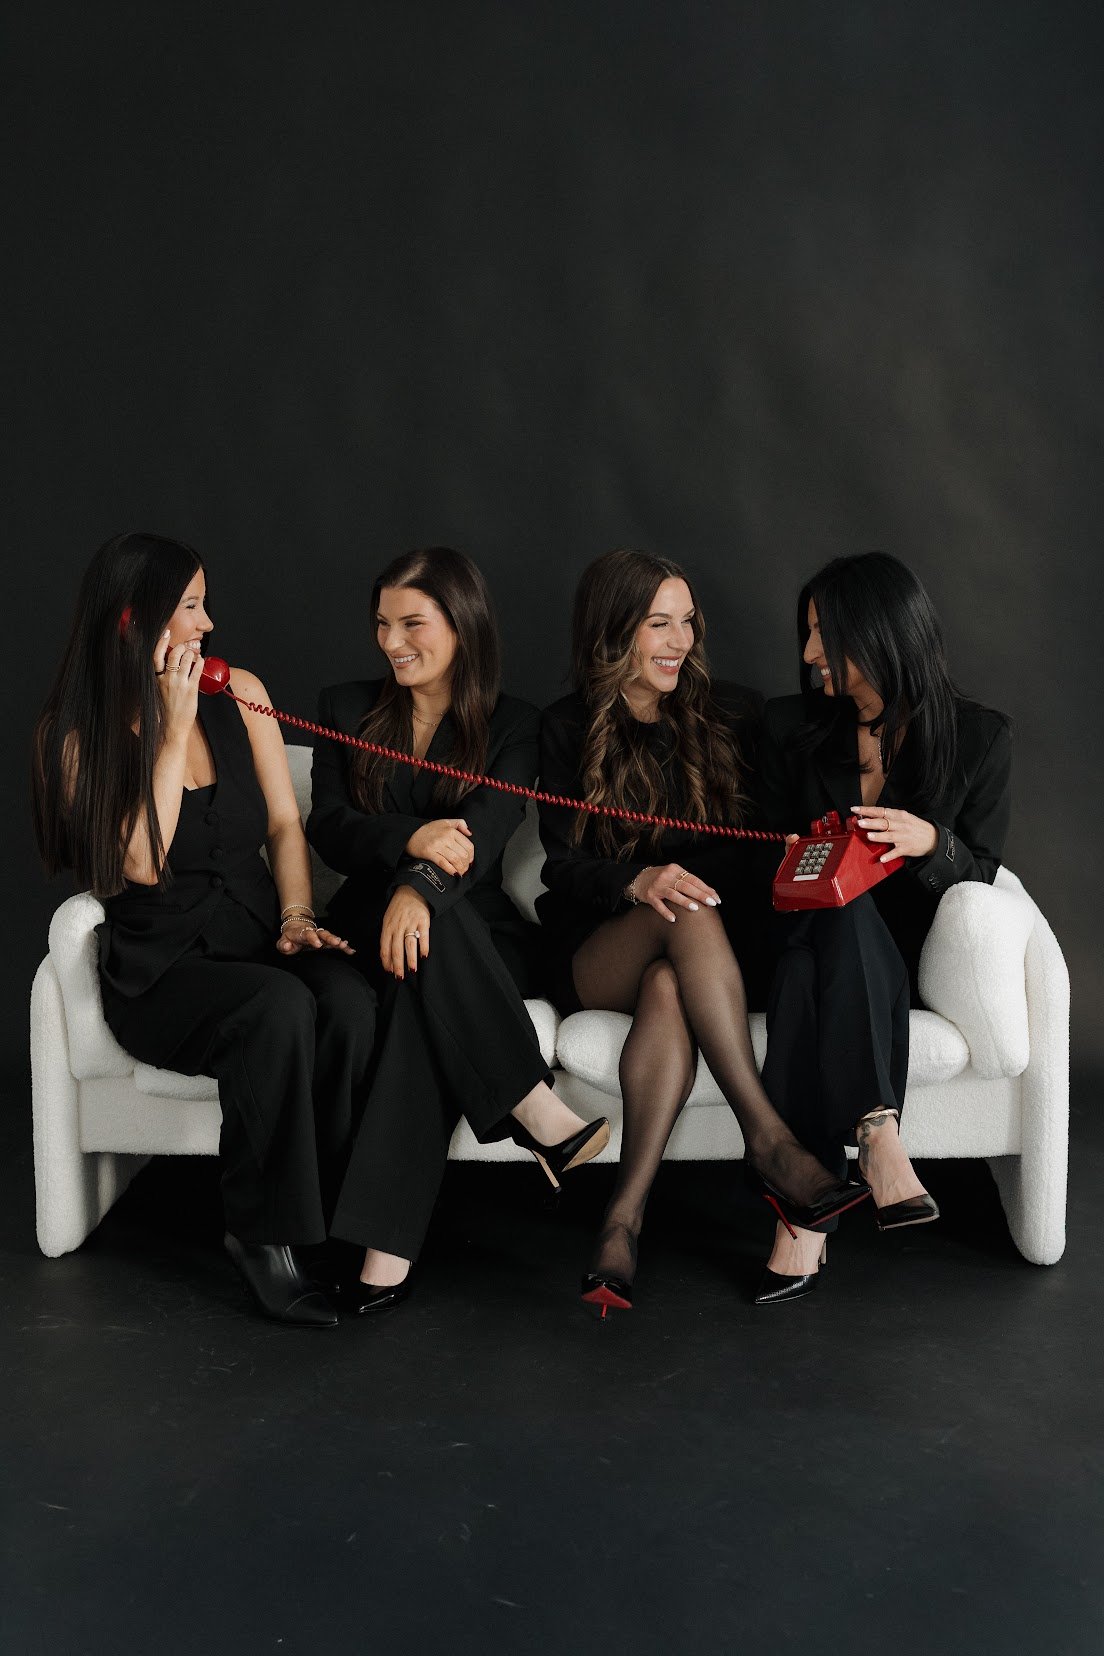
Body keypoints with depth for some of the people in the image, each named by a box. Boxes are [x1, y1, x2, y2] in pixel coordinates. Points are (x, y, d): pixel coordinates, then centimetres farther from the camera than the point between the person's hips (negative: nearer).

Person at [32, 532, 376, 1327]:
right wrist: (174, 730, -14)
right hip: (161, 967, -3)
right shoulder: (78, 732, -1)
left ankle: (336, 1216, -18)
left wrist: (296, 917, -6)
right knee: (278, 1008, -35)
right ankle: (265, 1234, -18)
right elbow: (141, 863, -13)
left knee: (347, 999, -31)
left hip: (257, 937, 3)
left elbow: (284, 822, 10)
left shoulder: (238, 692, 8)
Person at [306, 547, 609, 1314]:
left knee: (432, 981, -37)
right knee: (429, 951, -37)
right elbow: (327, 826, 0)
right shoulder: (346, 709, 14)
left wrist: (423, 885, -35)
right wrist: (412, 842, -22)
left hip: (480, 933, -1)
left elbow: (489, 826, -12)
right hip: (369, 918, 1)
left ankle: (390, 1247, -40)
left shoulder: (512, 725, 8)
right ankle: (542, 1116, -38)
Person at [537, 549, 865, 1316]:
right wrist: (639, 883, -25)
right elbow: (565, 865, -4)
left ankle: (625, 1216, -42)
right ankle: (769, 1137, -39)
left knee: (669, 991, -36)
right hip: (599, 956, -1)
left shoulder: (731, 715, 10)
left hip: (708, 948, 1)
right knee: (688, 914, -35)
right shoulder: (569, 729, 5)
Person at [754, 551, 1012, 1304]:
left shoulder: (979, 736, 1)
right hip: (812, 942, 2)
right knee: (837, 911, -37)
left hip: (903, 955, -1)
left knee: (841, 917, -38)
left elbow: (981, 873, 2)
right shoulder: (792, 726, 7)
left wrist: (930, 843, -20)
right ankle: (876, 1133, -45)